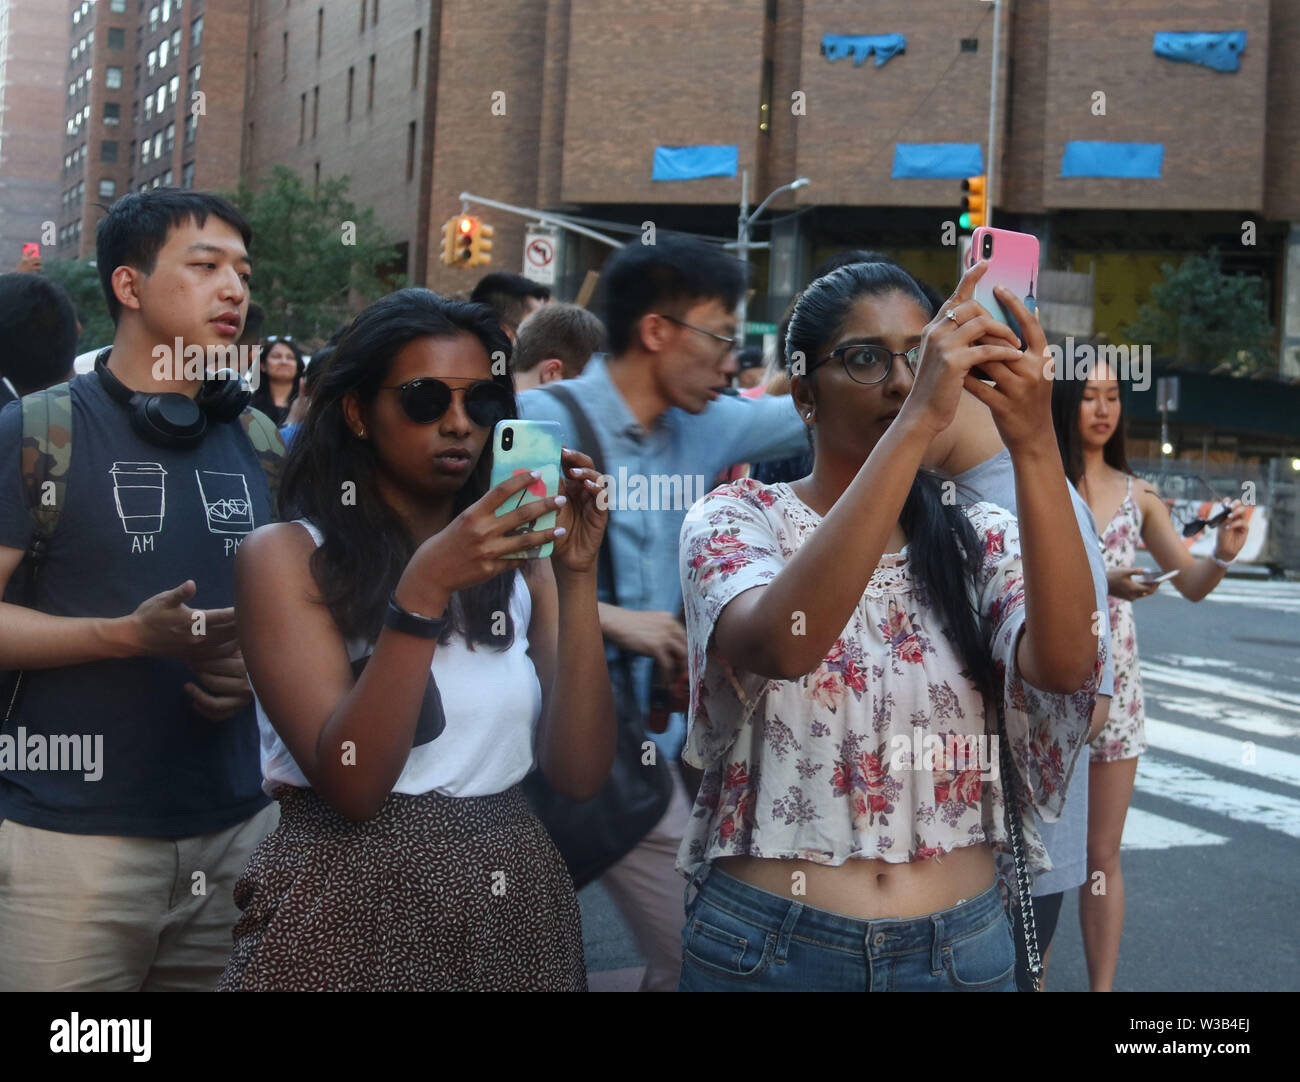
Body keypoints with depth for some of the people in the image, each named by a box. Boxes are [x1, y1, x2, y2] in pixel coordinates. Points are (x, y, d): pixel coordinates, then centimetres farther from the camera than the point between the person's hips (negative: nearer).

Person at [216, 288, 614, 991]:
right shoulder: (287, 555, -6)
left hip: (514, 903, 4)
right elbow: (350, 782, -17)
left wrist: (576, 576, -13)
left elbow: (579, 771, -5)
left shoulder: (516, 559, 6)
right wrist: (423, 591, -24)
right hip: (356, 907, -4)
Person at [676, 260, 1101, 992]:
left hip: (961, 944, 3)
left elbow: (1065, 664, -18)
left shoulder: (983, 539, 3)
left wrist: (1035, 445, -28)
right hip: (769, 945, -2)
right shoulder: (735, 520, -5)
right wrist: (918, 422, -32)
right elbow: (778, 645, -28)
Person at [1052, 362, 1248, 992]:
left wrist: (1224, 555, -11)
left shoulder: (1136, 495, 9)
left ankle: (1103, 986, 17)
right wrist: (1100, 583, -25)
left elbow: (1192, 585, 9)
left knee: (1103, 855, 9)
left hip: (1113, 683, 4)